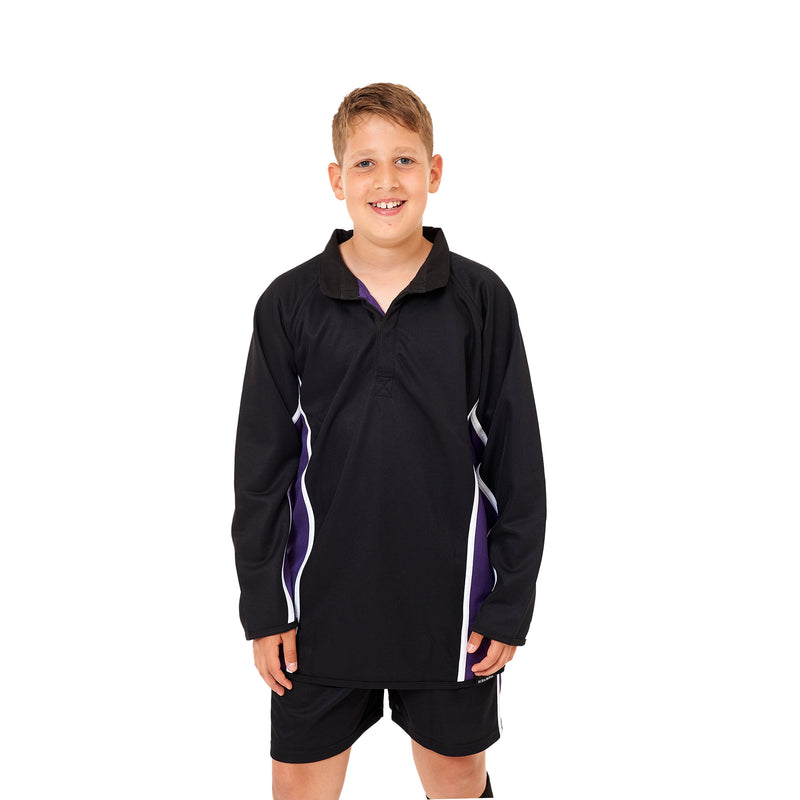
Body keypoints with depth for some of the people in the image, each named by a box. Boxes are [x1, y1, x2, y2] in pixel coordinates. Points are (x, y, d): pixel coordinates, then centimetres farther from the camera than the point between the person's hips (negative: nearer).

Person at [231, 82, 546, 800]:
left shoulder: (481, 300, -4)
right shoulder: (290, 304, -3)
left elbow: (519, 464, -1)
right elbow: (261, 467, 1)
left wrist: (511, 605, -2)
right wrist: (263, 607, -1)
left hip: (450, 606, 0)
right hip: (321, 605, 1)